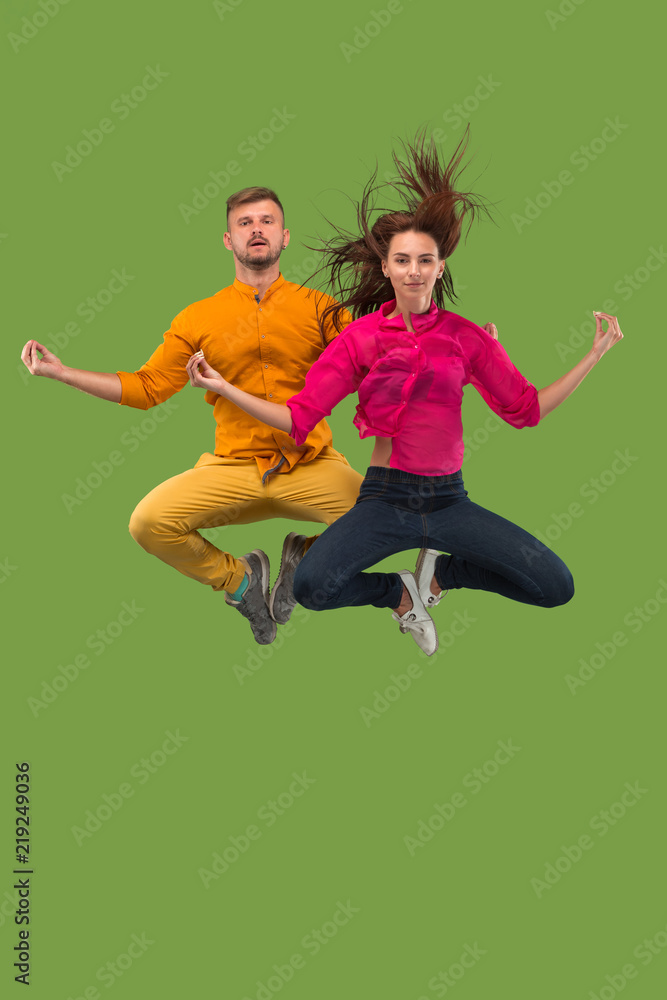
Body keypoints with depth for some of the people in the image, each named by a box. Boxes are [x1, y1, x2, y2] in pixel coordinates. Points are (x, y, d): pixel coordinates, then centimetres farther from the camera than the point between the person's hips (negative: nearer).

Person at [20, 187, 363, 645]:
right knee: (149, 522, -20)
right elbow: (147, 387, 7)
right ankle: (238, 578, 8)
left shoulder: (318, 308, 4)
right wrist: (62, 372, 2)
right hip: (233, 467, 1)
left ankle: (306, 556, 8)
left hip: (312, 465, -1)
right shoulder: (198, 319, 8)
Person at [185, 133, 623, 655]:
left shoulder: (469, 337, 3)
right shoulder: (361, 337, -1)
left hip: (448, 500, 2)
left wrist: (593, 357, 2)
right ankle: (401, 592, 5)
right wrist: (224, 387, -10)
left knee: (558, 587, -12)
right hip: (386, 498, -2)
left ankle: (441, 570, 13)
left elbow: (526, 408, 8)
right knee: (312, 586, -30)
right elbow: (299, 417, -2)